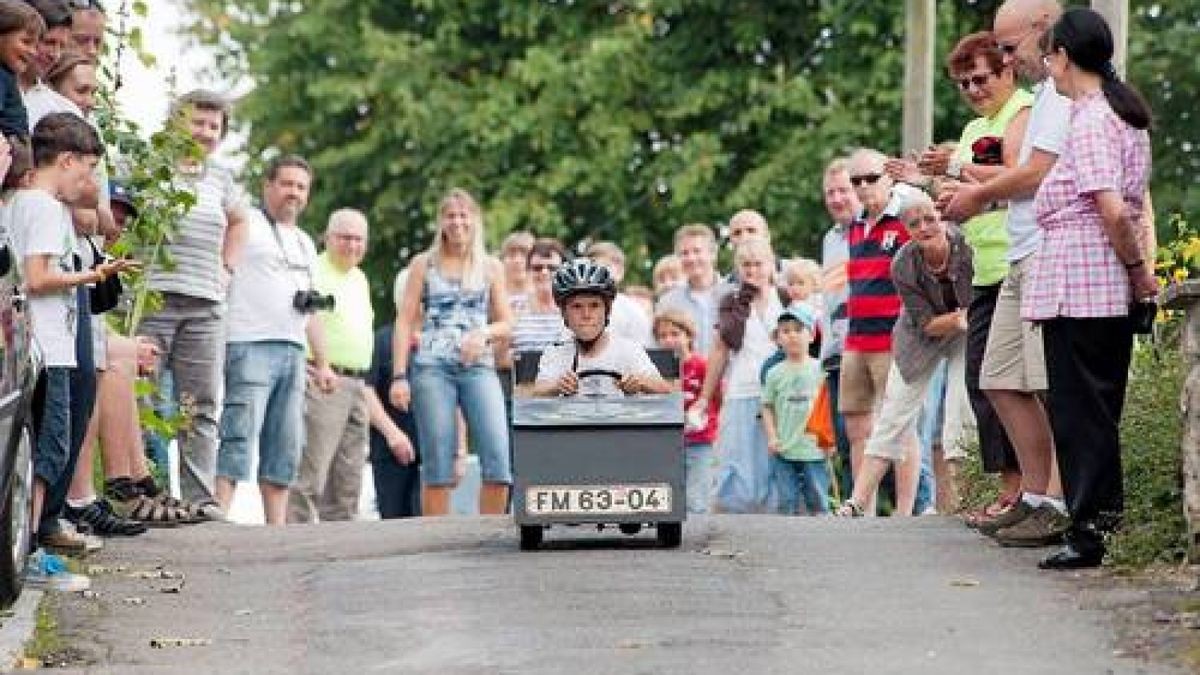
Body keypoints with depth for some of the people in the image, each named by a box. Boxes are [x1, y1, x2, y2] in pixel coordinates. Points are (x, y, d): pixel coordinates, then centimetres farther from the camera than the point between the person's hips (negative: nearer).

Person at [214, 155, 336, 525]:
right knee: (238, 439, -15)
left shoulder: (305, 244, 26)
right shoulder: (246, 226, 2)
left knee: (284, 448, 6)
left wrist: (323, 363, 23)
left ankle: (277, 530, 7)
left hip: (293, 352, 8)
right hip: (250, 345, -8)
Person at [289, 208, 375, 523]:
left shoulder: (360, 279, 21)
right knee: (310, 477, -14)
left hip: (357, 386, 9)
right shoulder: (313, 272, -7)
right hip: (323, 383, -9)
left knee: (348, 481, 9)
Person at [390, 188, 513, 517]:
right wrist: (399, 376, -3)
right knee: (438, 465, -5)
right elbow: (405, 322, 7)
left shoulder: (490, 267, 14)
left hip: (478, 367, 1)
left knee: (499, 461, -13)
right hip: (432, 368, -1)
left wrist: (484, 333, -8)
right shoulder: (423, 264, 11)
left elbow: (506, 324, 15)